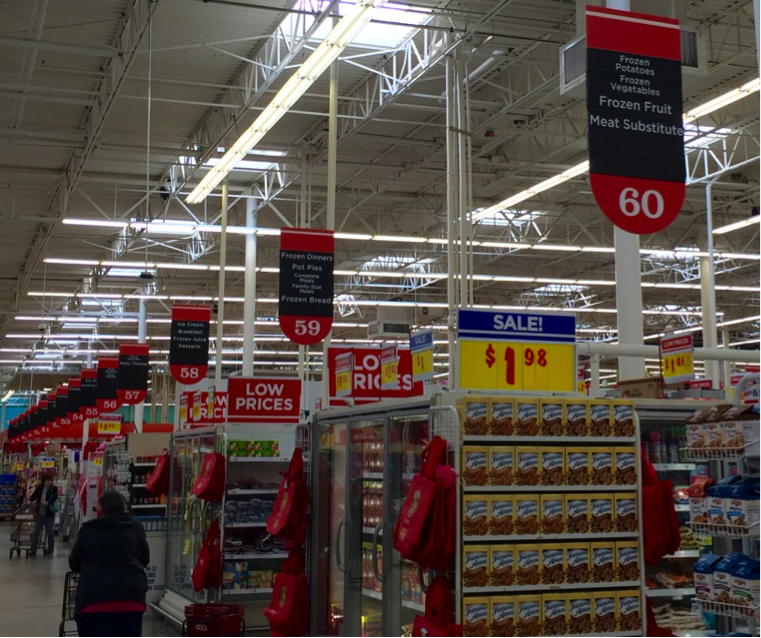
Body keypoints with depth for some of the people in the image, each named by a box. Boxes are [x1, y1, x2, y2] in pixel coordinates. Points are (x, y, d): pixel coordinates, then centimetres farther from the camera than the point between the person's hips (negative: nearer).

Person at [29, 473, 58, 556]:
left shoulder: (54, 488, -5)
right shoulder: (39, 488, 3)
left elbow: (54, 498, -19)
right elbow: (34, 495, -5)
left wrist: (47, 503, -38)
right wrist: (30, 501, -26)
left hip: (49, 514, -2)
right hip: (39, 513, 2)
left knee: (49, 532, 5)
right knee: (36, 532, 4)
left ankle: (50, 549, 17)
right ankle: (33, 550, 9)